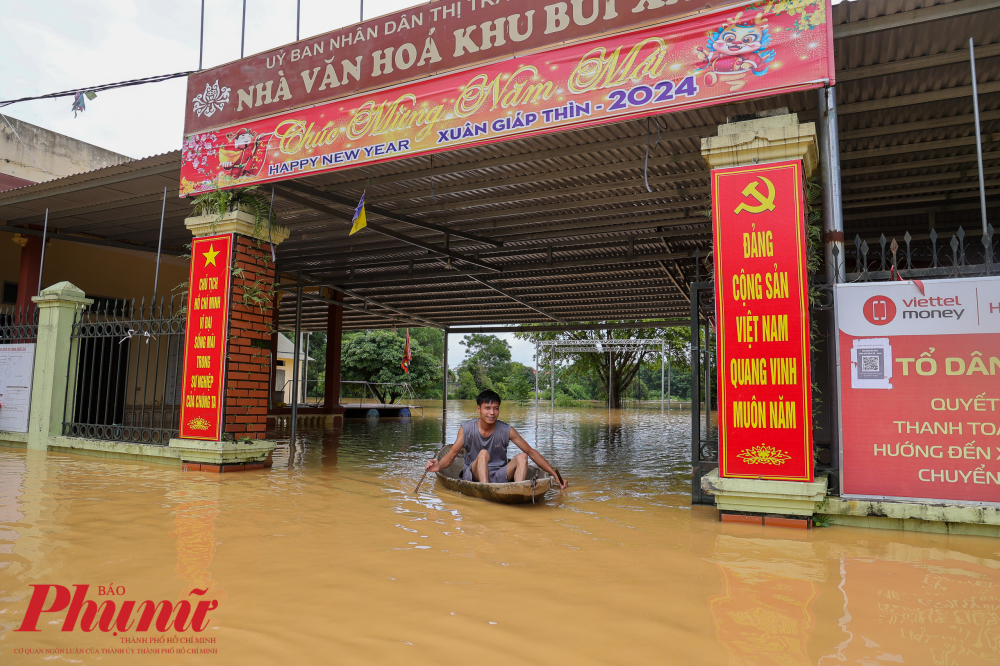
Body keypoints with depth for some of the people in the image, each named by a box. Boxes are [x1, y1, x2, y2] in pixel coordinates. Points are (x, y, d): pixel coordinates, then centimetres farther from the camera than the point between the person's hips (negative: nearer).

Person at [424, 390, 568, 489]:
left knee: (522, 456, -20)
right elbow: (451, 455, -9)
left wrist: (555, 474, -8)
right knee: (483, 454, -29)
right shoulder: (466, 429, -6)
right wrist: (439, 466, -33)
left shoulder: (506, 430, -4)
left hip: (499, 477, 2)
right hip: (473, 475, -2)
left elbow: (531, 452, -2)